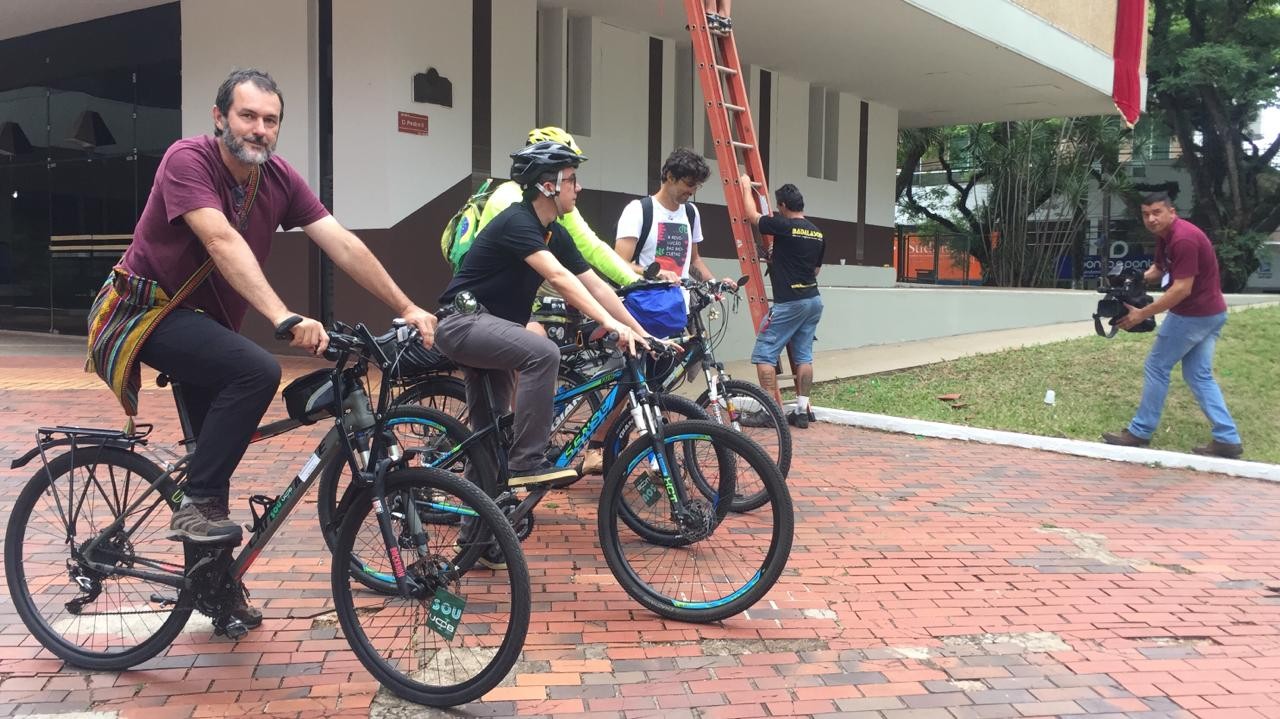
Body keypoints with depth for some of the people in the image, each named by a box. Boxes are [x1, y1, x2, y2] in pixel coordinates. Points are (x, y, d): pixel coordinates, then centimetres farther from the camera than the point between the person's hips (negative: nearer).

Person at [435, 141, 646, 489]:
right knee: (543, 353, -31)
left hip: (487, 327, 10)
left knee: (490, 432, 15)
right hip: (462, 321, -10)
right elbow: (558, 277, -34)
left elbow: (595, 284, 5)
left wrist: (638, 330, -2)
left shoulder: (555, 234, 7)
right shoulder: (517, 222, -21)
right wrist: (609, 322, -42)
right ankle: (527, 462, -24)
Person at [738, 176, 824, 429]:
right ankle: (802, 410, 11)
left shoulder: (784, 226, -12)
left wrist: (746, 187, 17)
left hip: (789, 302, -8)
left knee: (764, 354, -2)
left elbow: (752, 215, 2)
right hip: (813, 299, 8)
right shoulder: (818, 233, 10)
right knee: (803, 355, 11)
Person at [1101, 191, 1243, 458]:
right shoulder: (1166, 236, 8)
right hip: (1210, 313, 10)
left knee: (1156, 368, 1)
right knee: (1199, 375, 12)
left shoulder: (1183, 239, -24)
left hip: (1193, 315, -10)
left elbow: (1182, 289, -26)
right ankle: (1228, 439, 10)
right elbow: (1158, 268, 23)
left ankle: (1139, 433, 11)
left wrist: (1142, 314, -23)